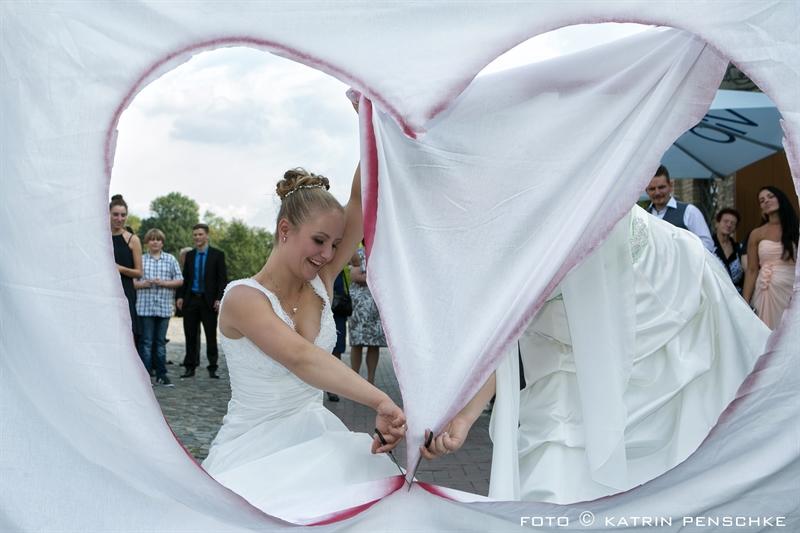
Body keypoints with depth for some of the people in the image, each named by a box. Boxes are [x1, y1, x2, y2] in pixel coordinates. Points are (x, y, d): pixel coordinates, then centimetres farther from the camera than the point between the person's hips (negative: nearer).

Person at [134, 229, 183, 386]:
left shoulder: (170, 259, 8)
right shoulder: (141, 260, 5)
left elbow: (179, 280, 5)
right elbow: (132, 282, 4)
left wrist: (163, 283, -8)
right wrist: (143, 284, -14)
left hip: (164, 307, 1)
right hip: (145, 306, -1)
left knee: (161, 342, 8)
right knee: (146, 342, 0)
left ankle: (161, 374, 15)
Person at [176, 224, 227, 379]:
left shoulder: (217, 255, 0)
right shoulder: (189, 255, 12)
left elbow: (223, 279, -3)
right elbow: (185, 278, 13)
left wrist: (219, 299, -13)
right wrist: (180, 296, 2)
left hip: (209, 301, -3)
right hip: (191, 299, 3)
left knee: (211, 336, 1)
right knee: (190, 335, 7)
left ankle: (212, 368, 8)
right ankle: (190, 367, 14)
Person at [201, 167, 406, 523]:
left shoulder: (321, 283, 1)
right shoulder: (243, 297, -16)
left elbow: (362, 199, -7)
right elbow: (301, 359, -34)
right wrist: (381, 401, -45)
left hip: (315, 439, 5)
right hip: (255, 451, -4)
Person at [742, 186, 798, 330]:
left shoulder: (796, 229, 5)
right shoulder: (757, 234, 6)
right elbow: (752, 271, 4)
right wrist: (745, 303, -2)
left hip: (794, 291, 0)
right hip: (768, 292, 0)